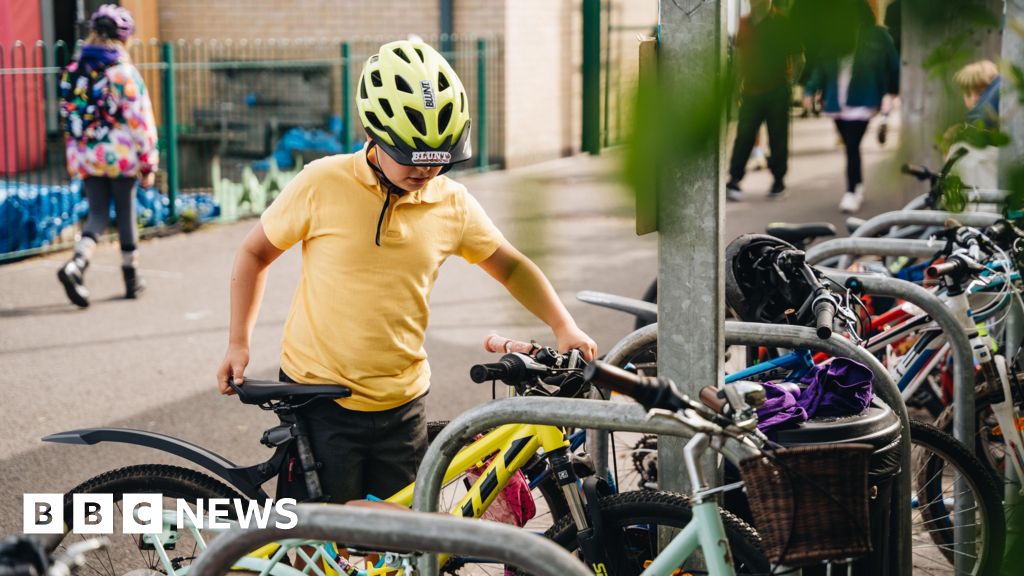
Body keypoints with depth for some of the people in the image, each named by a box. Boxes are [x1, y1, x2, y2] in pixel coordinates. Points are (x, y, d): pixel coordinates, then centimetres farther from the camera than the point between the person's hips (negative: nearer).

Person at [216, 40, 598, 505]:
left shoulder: (453, 204, -2)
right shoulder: (322, 184, -10)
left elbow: (510, 266, 11)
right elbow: (255, 253, 3)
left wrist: (563, 326, -3)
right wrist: (238, 343, 1)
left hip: (401, 405, 3)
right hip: (319, 401, -3)